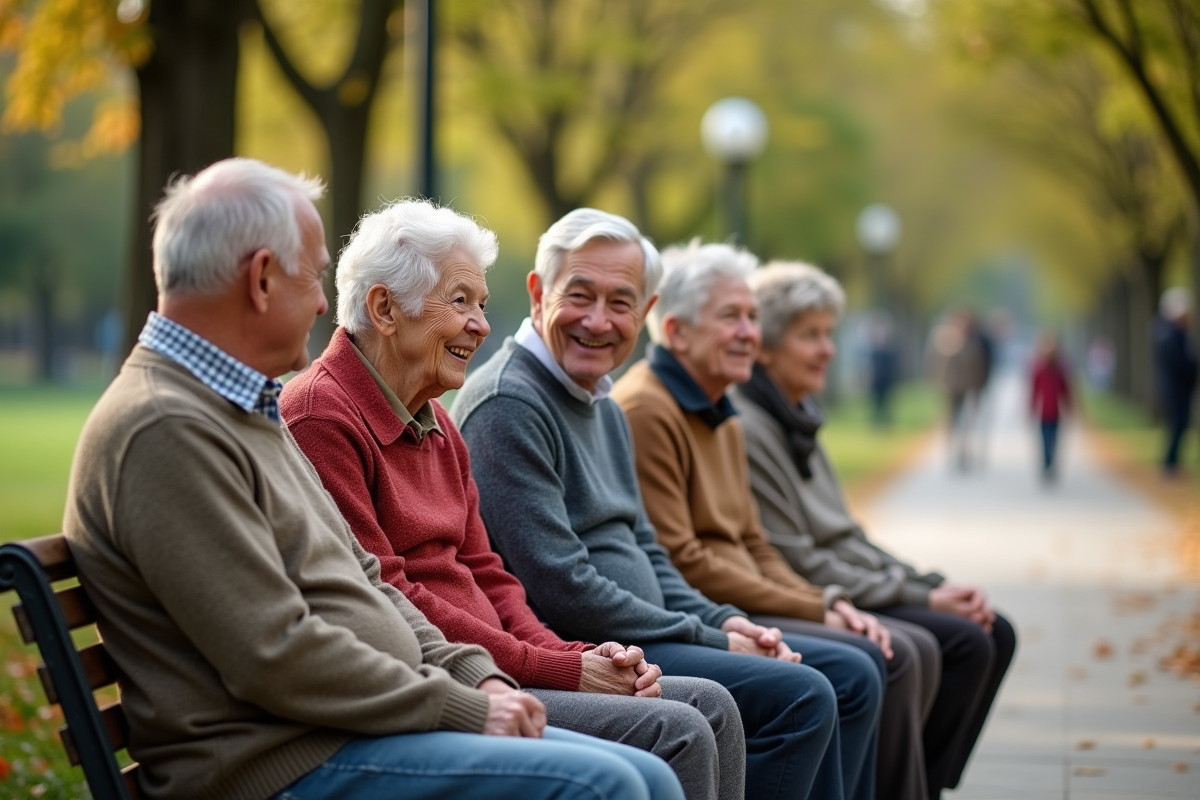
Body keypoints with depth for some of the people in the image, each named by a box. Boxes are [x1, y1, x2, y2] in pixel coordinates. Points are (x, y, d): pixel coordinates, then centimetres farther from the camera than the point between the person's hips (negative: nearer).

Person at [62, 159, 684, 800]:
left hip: (364, 721, 10)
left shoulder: (244, 411, 19)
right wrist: (464, 707, -12)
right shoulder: (167, 433, -16)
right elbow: (277, 657, -21)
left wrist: (477, 675, 7)